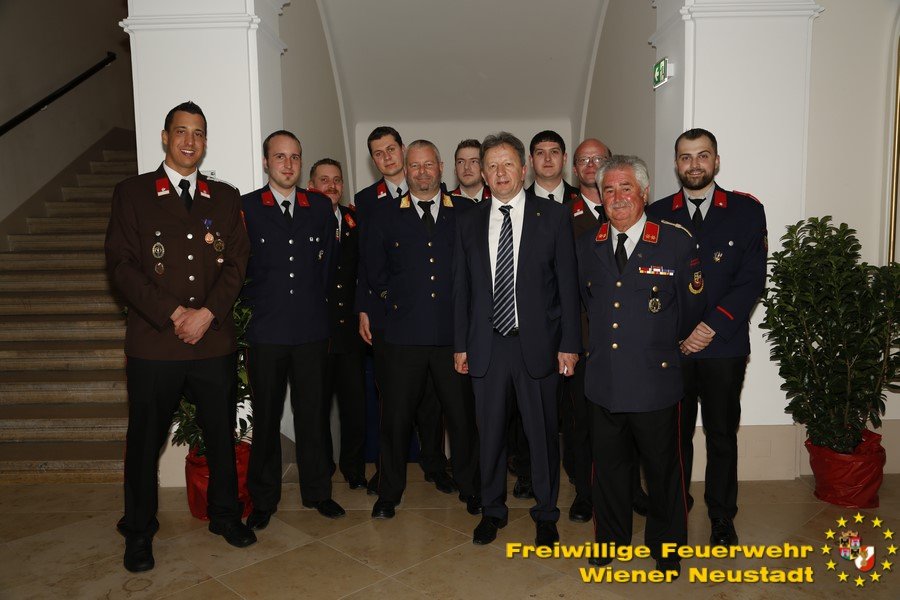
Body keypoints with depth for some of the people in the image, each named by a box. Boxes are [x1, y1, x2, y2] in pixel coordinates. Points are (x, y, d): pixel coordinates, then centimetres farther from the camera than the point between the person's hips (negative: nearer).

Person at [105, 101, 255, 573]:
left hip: (215, 340, 2)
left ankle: (225, 515, 32)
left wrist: (206, 313, -10)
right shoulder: (132, 193, 3)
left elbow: (236, 263, 4)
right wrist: (174, 314, -12)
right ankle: (138, 532, 28)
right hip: (153, 343, -2)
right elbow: (121, 264, -4)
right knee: (145, 440, 9)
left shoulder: (225, 197, 10)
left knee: (222, 434, 12)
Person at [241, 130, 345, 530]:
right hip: (265, 332, -1)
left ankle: (317, 492, 26)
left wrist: (315, 303, 8)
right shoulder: (244, 208, 1)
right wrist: (254, 307, 0)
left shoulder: (321, 207, 8)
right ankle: (264, 499, 25)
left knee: (314, 415, 10)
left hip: (312, 330, 2)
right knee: (265, 418, 9)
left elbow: (328, 262, 12)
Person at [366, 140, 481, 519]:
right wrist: (394, 301, 5)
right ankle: (390, 492, 25)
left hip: (455, 332, 0)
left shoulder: (467, 213, 7)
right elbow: (375, 271, 13)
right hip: (405, 334, 0)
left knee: (463, 415, 8)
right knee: (396, 416, 7)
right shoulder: (384, 217, 8)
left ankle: (469, 487, 28)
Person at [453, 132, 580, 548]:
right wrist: (460, 345, 5)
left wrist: (569, 344, -6)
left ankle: (546, 513, 29)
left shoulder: (553, 216, -1)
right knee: (490, 431, 13)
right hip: (486, 344, 2)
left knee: (543, 432, 9)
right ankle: (492, 510, 32)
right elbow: (462, 287, 8)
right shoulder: (468, 222, 7)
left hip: (536, 342, -2)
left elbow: (568, 284, -2)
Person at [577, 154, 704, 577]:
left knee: (662, 467, 13)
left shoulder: (676, 242, -7)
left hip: (654, 380, -3)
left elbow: (692, 309, 3)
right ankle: (610, 538, 38)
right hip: (603, 379, 3)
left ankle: (666, 545, 36)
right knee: (608, 466, 16)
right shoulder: (587, 245, 4)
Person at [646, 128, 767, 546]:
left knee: (722, 435, 10)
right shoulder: (657, 214, 7)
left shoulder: (746, 211, 4)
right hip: (669, 347, 1)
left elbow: (752, 279, -3)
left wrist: (712, 327, -12)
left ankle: (722, 517, 27)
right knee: (674, 434, 9)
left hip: (724, 345, 0)